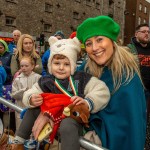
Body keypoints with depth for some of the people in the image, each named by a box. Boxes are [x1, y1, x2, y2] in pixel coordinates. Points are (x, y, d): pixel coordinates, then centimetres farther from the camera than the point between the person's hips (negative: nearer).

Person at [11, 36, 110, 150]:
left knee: (67, 125, -37)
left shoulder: (81, 79, -12)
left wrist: (88, 102, -33)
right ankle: (20, 140, 20)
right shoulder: (46, 81, 1)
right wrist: (31, 100, -21)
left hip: (74, 118, -5)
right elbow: (30, 93, 3)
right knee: (31, 110, 7)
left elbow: (102, 91, -17)